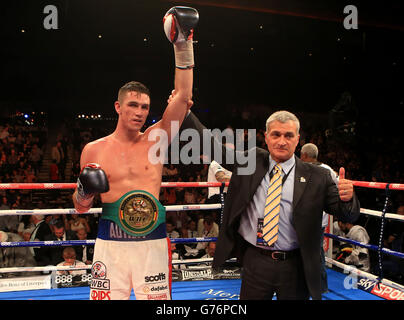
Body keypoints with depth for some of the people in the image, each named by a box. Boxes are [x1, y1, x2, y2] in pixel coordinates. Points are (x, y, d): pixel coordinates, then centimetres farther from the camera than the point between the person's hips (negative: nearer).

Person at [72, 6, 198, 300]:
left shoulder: (156, 139, 2)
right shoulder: (93, 150, 3)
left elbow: (183, 96, -5)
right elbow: (81, 207, 11)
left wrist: (183, 47, -9)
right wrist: (83, 192, -11)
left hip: (153, 242, 0)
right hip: (110, 244, 0)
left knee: (156, 298, 6)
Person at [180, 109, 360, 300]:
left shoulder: (316, 176, -3)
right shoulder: (251, 161, 1)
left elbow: (350, 215, -2)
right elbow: (212, 146, 2)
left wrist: (347, 198, -25)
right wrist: (185, 112, -6)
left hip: (294, 268, -1)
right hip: (255, 262, 1)